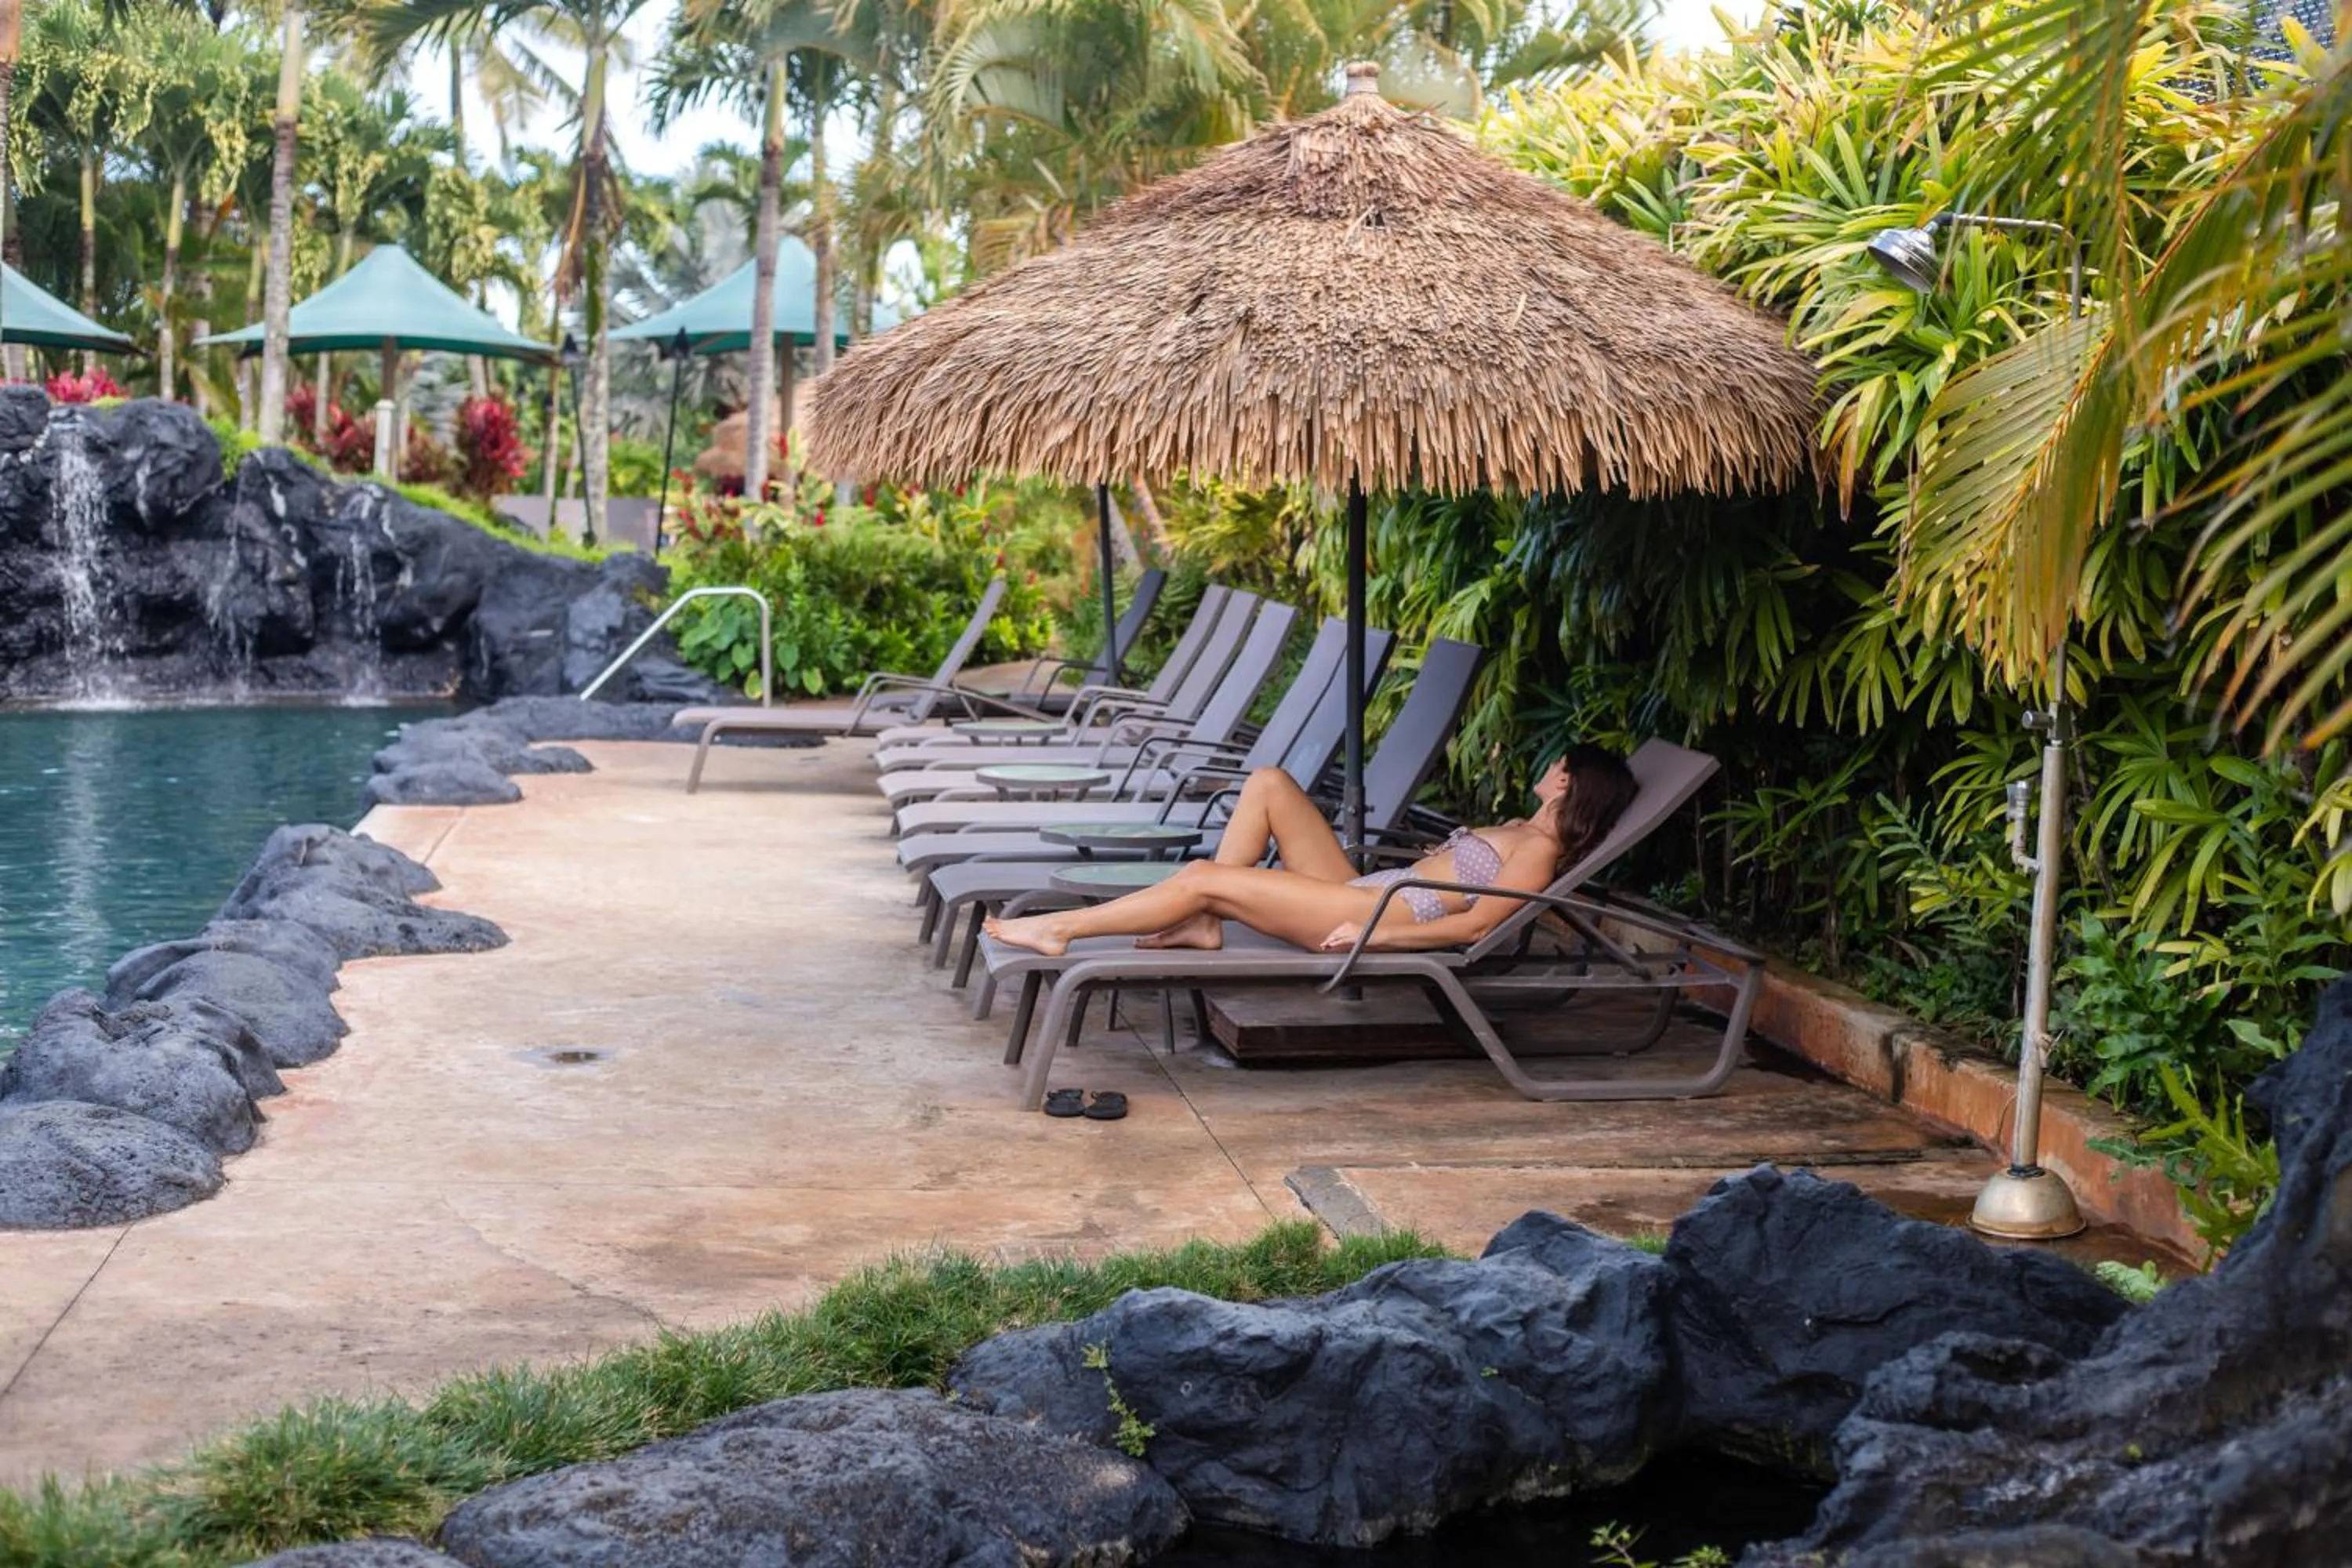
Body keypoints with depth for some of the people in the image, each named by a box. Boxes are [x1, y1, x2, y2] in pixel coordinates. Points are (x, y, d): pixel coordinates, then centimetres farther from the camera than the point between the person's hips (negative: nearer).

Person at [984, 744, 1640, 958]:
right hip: (1360, 891, 10)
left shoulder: (1539, 849, -8)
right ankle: (1202, 924, -1)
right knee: (1268, 783, 5)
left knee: (1200, 877, -14)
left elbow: (1475, 925, -20)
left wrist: (1371, 935, -22)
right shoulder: (1518, 830, 21)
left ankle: (1058, 928, -6)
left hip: (1380, 914, -10)